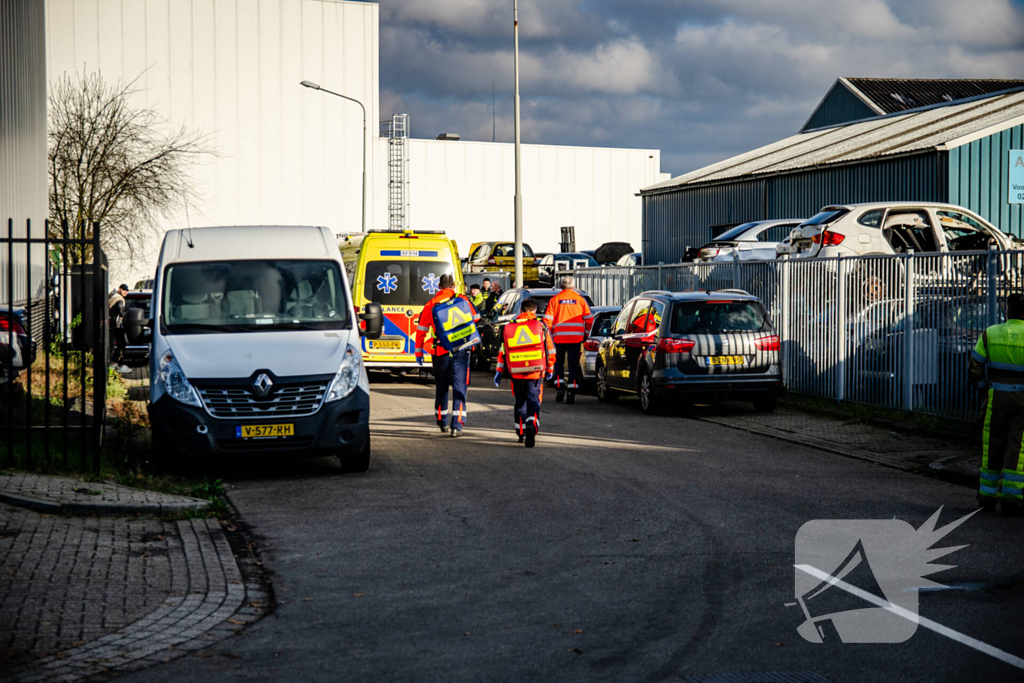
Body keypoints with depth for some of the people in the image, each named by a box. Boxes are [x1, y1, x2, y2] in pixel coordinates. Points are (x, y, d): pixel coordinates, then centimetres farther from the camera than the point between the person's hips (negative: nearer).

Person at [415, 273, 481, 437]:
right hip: (461, 351, -1)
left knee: (441, 387, 18)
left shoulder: (431, 304, 2)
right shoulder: (462, 300, -1)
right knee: (459, 387, -1)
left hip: (439, 351, 1)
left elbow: (421, 329, 6)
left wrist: (419, 351, 14)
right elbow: (476, 318, 13)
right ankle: (457, 425, -12)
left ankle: (442, 422, 27)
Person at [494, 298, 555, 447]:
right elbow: (550, 351, 7)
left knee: (520, 402, 17)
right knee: (533, 401, -5)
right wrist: (550, 369, 19)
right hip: (535, 373, -2)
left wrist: (499, 371, 19)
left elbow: (502, 352, 12)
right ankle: (532, 425, -30)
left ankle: (521, 432, 23)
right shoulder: (541, 326, 4)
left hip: (516, 373, 2)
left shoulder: (509, 328, 10)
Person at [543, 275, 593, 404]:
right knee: (574, 364, 4)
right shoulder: (580, 299, 2)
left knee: (559, 363, 15)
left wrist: (549, 335, 9)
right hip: (576, 337, 0)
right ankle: (571, 392, -2)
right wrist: (586, 333, 17)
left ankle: (559, 386, 1)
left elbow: (547, 320, -2)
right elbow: (589, 318, 3)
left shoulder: (554, 299, 1)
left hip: (559, 336, 0)